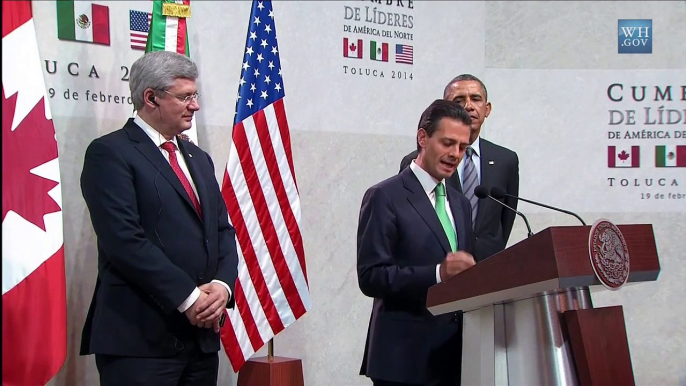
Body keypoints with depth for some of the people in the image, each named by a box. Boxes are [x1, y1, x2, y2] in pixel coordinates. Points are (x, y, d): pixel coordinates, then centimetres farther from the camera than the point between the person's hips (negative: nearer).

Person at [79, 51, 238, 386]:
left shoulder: (198, 158, 19)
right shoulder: (110, 153, -6)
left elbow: (223, 230, 15)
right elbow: (125, 240, -15)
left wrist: (222, 285, -4)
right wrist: (188, 297, -15)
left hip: (202, 332, 7)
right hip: (140, 336, -7)